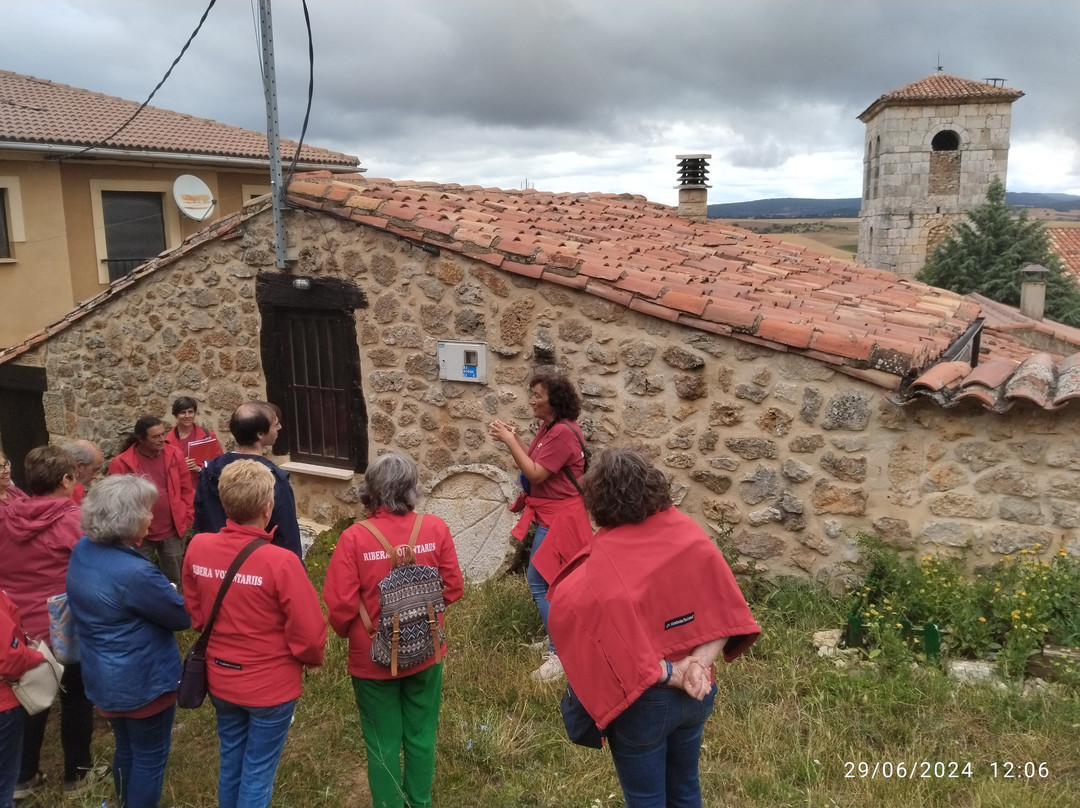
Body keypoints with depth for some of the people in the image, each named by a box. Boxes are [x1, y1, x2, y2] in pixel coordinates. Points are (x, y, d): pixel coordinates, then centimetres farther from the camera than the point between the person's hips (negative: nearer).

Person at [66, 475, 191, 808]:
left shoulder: (82, 550, -6)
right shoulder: (135, 573, -32)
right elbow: (183, 616, -19)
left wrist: (164, 593, 0)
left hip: (103, 677, 8)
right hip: (143, 681, -8)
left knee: (126, 748, 27)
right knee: (150, 756, 13)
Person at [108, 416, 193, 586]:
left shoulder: (174, 455, -2)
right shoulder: (121, 463, -11)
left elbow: (186, 490, 5)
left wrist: (186, 519, 2)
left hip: (173, 532, 2)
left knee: (173, 582, 16)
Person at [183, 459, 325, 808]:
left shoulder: (197, 548, -13)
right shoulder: (280, 562, -29)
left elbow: (194, 611, 4)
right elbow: (309, 633, -21)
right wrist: (311, 659, 1)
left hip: (221, 679, 5)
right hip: (271, 685, -5)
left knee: (230, 762, 26)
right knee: (258, 772, 15)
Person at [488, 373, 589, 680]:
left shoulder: (562, 432, -22)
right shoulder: (549, 427, 9)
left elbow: (535, 473, -23)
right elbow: (533, 461, 11)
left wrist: (509, 441, -19)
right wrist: (513, 438, -1)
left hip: (558, 517, -10)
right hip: (552, 513, 10)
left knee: (539, 582, -7)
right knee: (552, 580, 18)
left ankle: (561, 654, 0)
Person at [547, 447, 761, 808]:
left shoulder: (603, 561, -23)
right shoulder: (689, 533, -8)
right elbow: (726, 608, -6)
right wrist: (700, 662, -14)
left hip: (644, 701, -5)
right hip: (697, 692, 5)